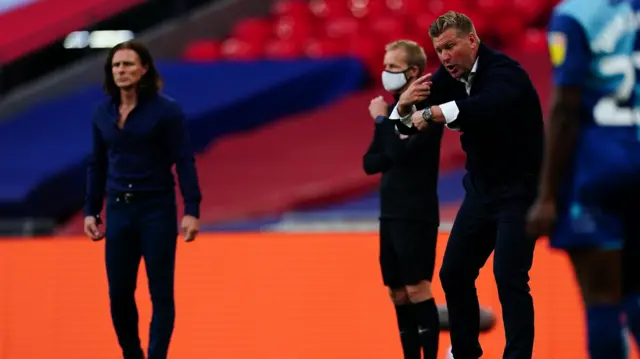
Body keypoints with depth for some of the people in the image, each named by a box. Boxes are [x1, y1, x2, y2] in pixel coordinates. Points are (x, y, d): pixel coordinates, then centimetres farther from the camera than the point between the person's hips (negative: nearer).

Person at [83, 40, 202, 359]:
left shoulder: (165, 110, -9)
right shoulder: (102, 113, 5)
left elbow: (184, 161, -9)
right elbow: (97, 165, 12)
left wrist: (191, 210, -16)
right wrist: (90, 211, 8)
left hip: (157, 209, -4)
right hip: (119, 210, 4)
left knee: (160, 293, -2)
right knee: (119, 293, 6)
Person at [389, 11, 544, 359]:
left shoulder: (504, 71, -21)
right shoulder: (449, 77, 0)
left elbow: (487, 106, -44)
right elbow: (408, 124, 2)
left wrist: (432, 113, -40)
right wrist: (404, 105, -20)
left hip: (519, 189, -8)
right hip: (481, 188, 8)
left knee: (509, 278, -17)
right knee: (453, 273, 10)